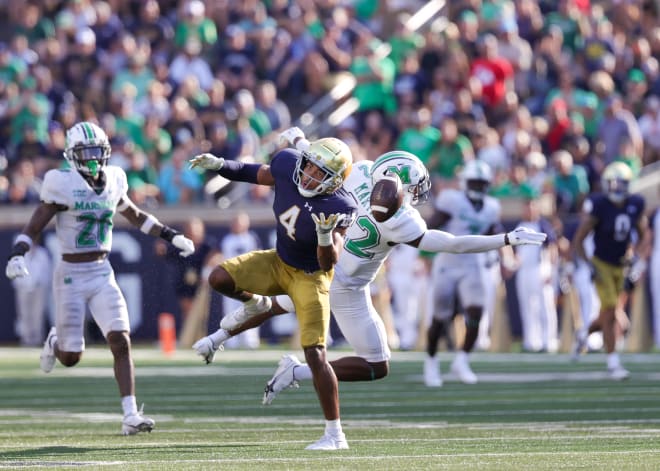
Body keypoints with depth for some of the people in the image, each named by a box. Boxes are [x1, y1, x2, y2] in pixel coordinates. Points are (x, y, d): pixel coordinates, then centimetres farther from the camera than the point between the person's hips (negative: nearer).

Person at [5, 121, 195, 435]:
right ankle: (55, 342, 39)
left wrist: (170, 235, 20)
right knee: (71, 357, 2)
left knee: (121, 341, -12)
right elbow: (34, 226, -12)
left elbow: (136, 217, 23)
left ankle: (130, 415, -11)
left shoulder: (113, 182, 5)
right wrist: (17, 255, -28)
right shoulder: (62, 184, -11)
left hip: (102, 274, 4)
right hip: (71, 275, -4)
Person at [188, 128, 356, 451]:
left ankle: (335, 435, -1)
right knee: (219, 279, -16)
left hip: (310, 276, -5)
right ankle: (254, 304, 21)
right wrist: (218, 165, -5)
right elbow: (256, 173, 5)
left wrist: (326, 236, -48)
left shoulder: (337, 208, -30)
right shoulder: (288, 167, -18)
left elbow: (328, 263, -29)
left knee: (315, 355, -10)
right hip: (278, 262, 5)